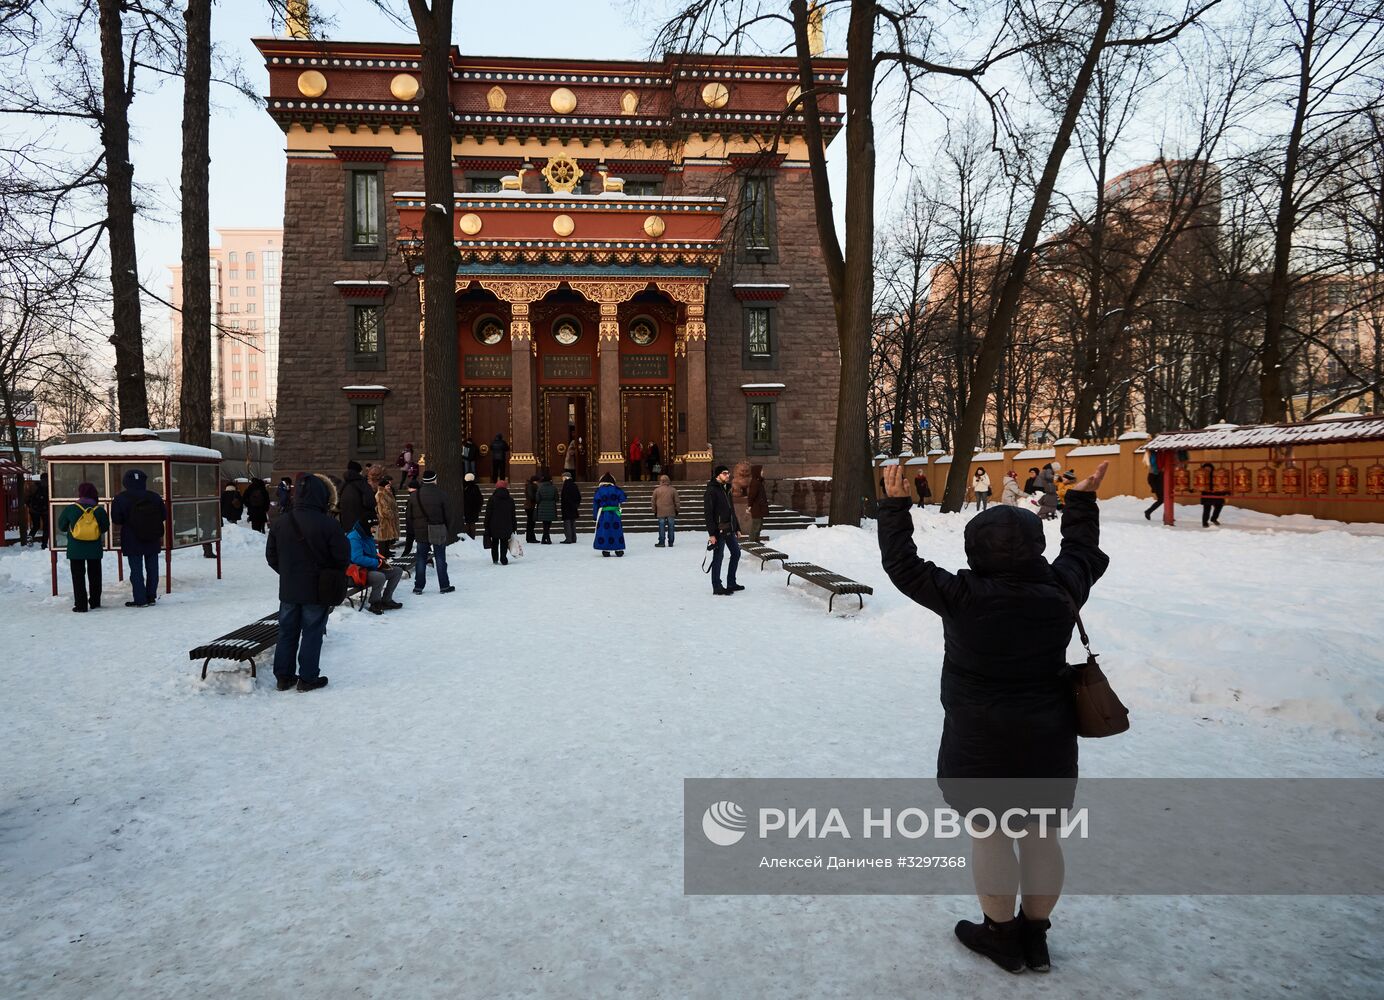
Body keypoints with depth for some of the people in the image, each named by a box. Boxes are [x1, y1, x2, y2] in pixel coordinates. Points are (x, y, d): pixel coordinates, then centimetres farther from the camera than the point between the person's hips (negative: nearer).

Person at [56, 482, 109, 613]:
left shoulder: (70, 509, -8)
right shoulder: (99, 510, -5)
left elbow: (61, 527, 5)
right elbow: (105, 528, 5)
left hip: (76, 549, -2)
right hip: (95, 549, 2)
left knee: (78, 577, 4)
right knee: (94, 576, 15)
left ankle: (81, 604, 0)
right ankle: (95, 602, 22)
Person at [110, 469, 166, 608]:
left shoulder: (121, 498, -9)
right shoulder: (154, 497, -2)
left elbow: (116, 519, -6)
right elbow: (164, 516, 4)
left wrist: (127, 521, 13)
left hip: (132, 541, -3)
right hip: (153, 540, 3)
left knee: (136, 570, 0)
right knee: (152, 568, 10)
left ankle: (140, 599, -1)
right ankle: (151, 597, 14)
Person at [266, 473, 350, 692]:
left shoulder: (280, 523, -1)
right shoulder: (329, 524, -17)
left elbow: (271, 557, 7)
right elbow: (343, 558, -12)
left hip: (288, 590, 4)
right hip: (317, 591, -4)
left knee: (287, 633, 14)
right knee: (312, 634, 6)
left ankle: (283, 676, 22)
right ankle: (307, 678, 11)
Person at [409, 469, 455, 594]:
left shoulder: (414, 496, 4)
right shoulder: (440, 494, -8)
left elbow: (410, 517, 7)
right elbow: (448, 515, -6)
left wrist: (413, 532, 13)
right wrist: (448, 532, 4)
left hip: (421, 532, 3)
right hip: (438, 532, -3)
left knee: (421, 559, 9)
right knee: (440, 559, 4)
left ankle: (418, 586, 10)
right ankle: (444, 586, 7)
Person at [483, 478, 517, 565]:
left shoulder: (492, 499, -5)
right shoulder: (510, 500, 3)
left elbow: (488, 514, -5)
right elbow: (513, 515, 7)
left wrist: (487, 527, 1)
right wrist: (513, 527, 14)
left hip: (494, 526, -1)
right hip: (506, 527, 1)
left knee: (495, 543, 13)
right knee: (504, 543, 4)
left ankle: (495, 560, 15)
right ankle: (503, 560, -2)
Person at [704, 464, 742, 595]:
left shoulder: (726, 489, 15)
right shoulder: (711, 491, -13)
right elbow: (708, 513, -17)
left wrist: (737, 528, 18)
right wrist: (711, 534, -21)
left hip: (730, 530, 9)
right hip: (719, 530, -9)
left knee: (736, 553, 13)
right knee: (718, 557, -2)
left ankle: (731, 583, 23)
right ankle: (717, 587, 6)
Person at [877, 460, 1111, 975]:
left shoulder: (962, 597, -19)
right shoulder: (1061, 591, -7)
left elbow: (902, 564, -11)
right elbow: (1085, 555, 14)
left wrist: (895, 505, -3)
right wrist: (1083, 500, 25)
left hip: (982, 740, -4)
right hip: (1048, 738, 5)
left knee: (990, 833, 11)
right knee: (1039, 834, 16)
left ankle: (1001, 935, 23)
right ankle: (1035, 935, 30)